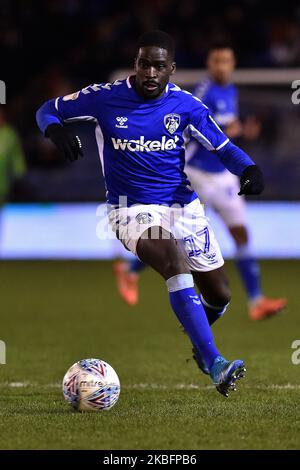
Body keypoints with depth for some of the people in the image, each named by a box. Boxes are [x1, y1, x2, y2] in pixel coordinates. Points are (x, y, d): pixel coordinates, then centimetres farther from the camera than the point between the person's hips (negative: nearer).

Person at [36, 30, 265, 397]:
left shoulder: (186, 105, -2)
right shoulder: (105, 98, -8)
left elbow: (222, 147, 6)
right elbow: (49, 110, 3)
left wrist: (248, 169, -15)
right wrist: (56, 130, -20)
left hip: (183, 205, 4)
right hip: (132, 210, -4)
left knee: (219, 296, 7)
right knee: (173, 260, -34)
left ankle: (198, 335, 47)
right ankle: (215, 366, -39)